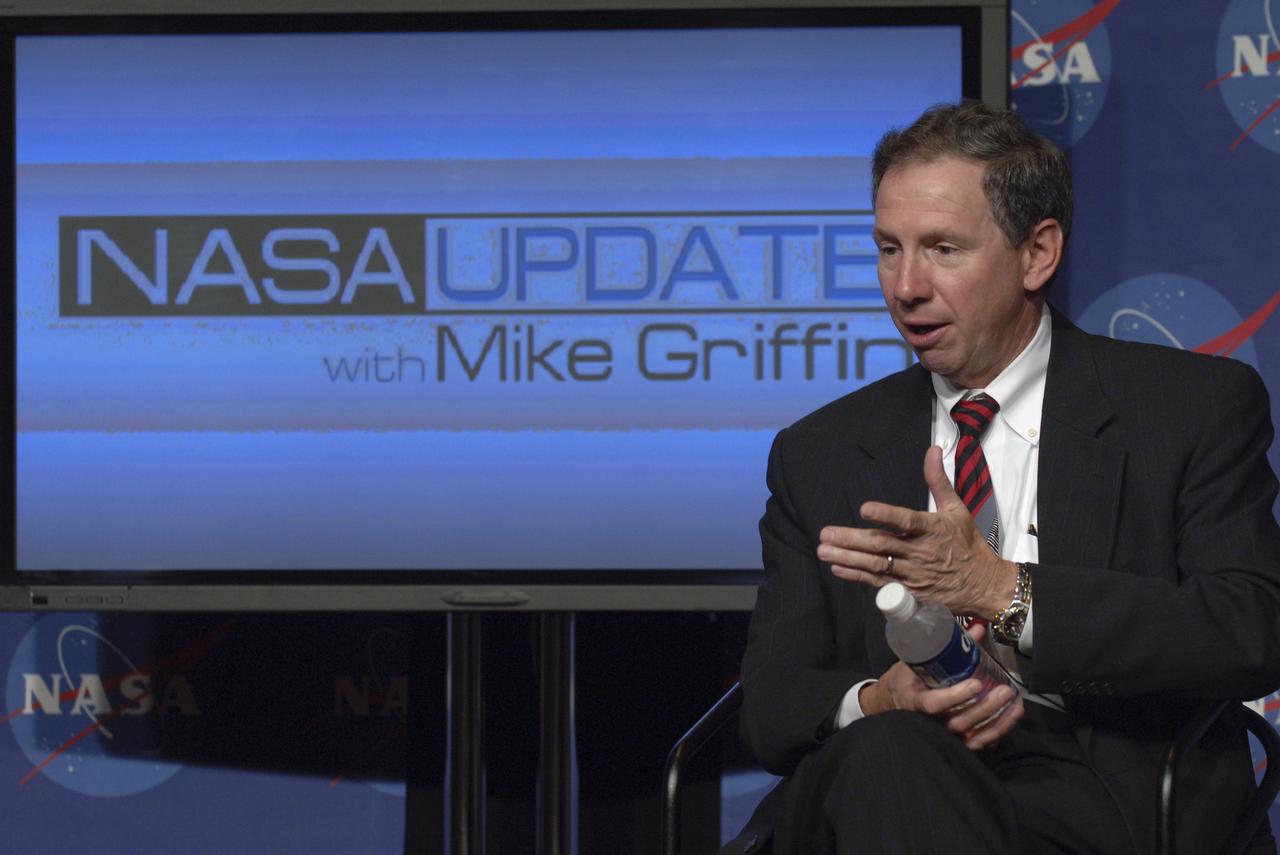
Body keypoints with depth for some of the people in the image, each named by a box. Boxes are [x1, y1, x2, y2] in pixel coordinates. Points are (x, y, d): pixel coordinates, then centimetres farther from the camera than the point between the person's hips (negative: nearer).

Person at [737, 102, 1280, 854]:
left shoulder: (1201, 406, 7)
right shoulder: (820, 455, 17)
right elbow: (773, 701, 11)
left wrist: (1002, 590, -16)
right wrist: (877, 702, -14)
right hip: (891, 792, 2)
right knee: (885, 751, -35)